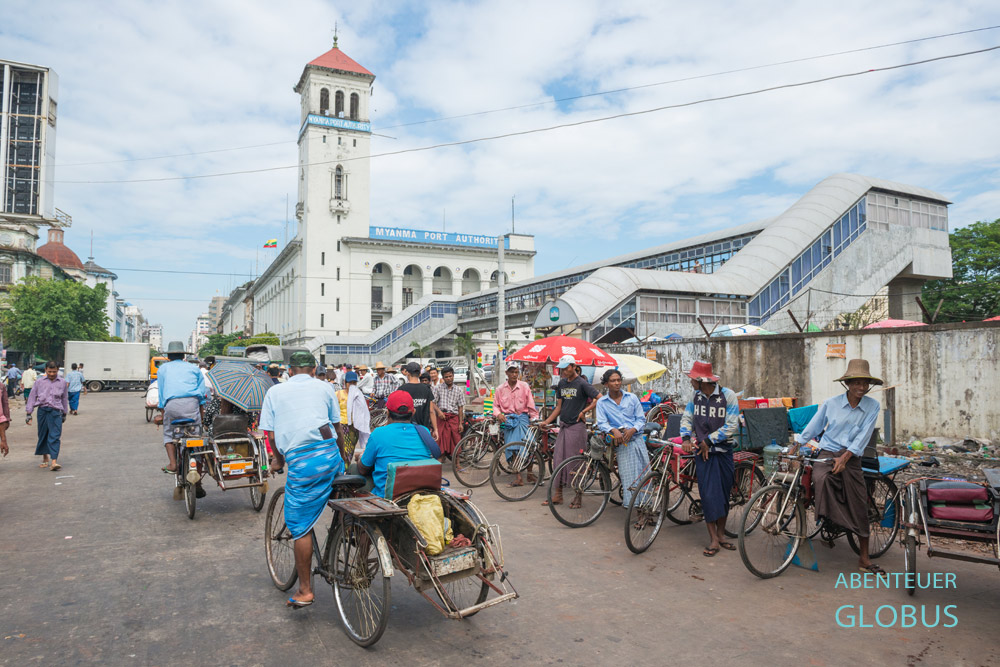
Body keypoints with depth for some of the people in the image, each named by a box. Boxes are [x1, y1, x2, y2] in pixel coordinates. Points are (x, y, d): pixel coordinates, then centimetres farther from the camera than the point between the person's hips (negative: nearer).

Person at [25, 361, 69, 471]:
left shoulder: (63, 382, 7)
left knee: (55, 436, -10)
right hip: (42, 411, 1)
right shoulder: (39, 382, 6)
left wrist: (64, 414, 22)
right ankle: (45, 459, 25)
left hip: (56, 412, -1)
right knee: (42, 435, 9)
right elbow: (32, 397, 9)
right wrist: (29, 413, 6)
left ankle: (54, 461, -17)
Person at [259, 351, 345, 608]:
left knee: (301, 527, 7)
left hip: (300, 462, -2)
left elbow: (271, 434, 10)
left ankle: (305, 591, 14)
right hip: (329, 454, 2)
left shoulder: (275, 391, 14)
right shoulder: (324, 387, 15)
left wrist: (279, 460, 28)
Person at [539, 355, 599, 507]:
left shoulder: (582, 384, -8)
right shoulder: (562, 383, 12)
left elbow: (600, 399, -14)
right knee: (558, 459, 6)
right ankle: (557, 495, 14)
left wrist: (584, 411, -15)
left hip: (577, 426, -6)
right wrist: (547, 421, 5)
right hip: (563, 426, 7)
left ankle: (578, 496, 12)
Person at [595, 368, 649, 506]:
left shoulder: (632, 397, 8)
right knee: (627, 474, -7)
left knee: (644, 471, -3)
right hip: (621, 443, -1)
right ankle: (630, 503, -1)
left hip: (637, 438, 1)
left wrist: (632, 430, -12)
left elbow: (641, 418, 7)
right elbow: (601, 422, -2)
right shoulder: (602, 402, 5)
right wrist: (614, 430, -22)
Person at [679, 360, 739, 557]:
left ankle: (721, 535, 21)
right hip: (703, 452, 2)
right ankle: (714, 539, 1)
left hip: (723, 451, -2)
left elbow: (732, 426, -12)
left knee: (723, 493, 7)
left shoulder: (728, 395, -10)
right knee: (708, 494, -5)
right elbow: (687, 418, 12)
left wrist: (708, 440, -12)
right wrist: (686, 438, -5)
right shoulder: (696, 396, 2)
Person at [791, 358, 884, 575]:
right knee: (822, 478, -35)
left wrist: (844, 458, -18)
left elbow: (863, 436, -7)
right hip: (826, 454, -1)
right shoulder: (831, 403, -1)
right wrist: (793, 450, 5)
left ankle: (864, 559, 13)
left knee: (859, 506, 2)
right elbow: (812, 428, 7)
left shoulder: (872, 406, 0)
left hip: (851, 459, 1)